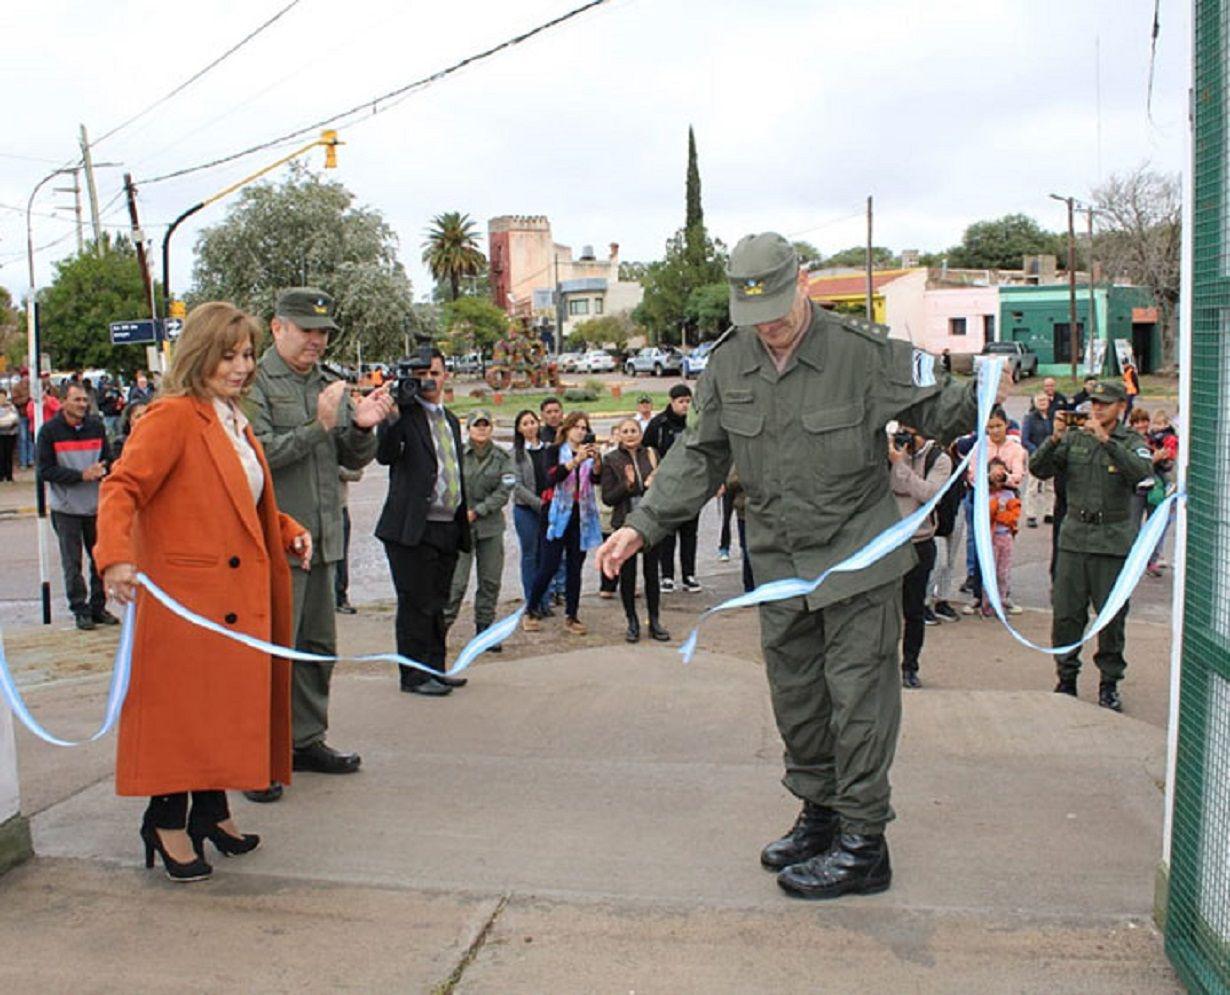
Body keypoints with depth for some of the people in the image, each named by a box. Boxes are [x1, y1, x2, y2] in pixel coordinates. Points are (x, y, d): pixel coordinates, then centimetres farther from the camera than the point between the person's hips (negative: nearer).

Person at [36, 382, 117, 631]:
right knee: (72, 563, 2)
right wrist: (81, 475, -18)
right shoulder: (49, 430, -5)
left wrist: (100, 471, -11)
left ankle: (98, 607, 19)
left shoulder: (96, 427, 4)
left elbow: (107, 460, 13)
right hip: (66, 507, -3)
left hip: (95, 505, 3)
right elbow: (45, 470, -8)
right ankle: (80, 610, 12)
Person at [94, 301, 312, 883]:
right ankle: (168, 823, 12)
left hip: (239, 595, 8)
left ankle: (212, 811, 27)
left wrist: (289, 532, 10)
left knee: (232, 700, 13)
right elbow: (122, 487, -19)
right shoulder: (172, 417, -9)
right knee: (181, 706, -1)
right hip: (184, 595, -8)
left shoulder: (236, 424, 16)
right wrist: (117, 556, -34)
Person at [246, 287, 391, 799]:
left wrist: (362, 427, -6)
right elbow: (258, 453, -18)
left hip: (321, 539, 8)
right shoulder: (254, 383, -6)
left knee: (318, 646, 14)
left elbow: (355, 459, 14)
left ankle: (306, 740, 27)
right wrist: (319, 426, -20)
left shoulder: (329, 386, 15)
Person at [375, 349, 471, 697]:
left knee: (436, 604, 14)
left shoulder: (451, 420, 18)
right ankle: (414, 675, 8)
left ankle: (435, 668, 24)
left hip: (447, 528, 7)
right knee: (416, 604, -1)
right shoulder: (404, 413, -5)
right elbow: (385, 456, -19)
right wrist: (392, 417, -30)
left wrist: (462, 521, 19)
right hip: (413, 528, -7)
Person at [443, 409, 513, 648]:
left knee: (490, 581, 6)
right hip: (460, 525, -3)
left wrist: (477, 511, -10)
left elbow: (503, 492, -2)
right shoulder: (457, 454, -1)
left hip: (491, 525, 3)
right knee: (457, 581, -7)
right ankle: (442, 626, 5)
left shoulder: (502, 457, 3)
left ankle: (484, 630, 18)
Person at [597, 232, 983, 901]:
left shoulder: (862, 350, -13)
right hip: (778, 563, 5)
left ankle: (863, 845, 11)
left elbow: (937, 408, -5)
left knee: (858, 695, -1)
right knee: (794, 694, 14)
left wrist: (981, 402, -29)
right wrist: (643, 526, 1)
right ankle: (819, 813, 33)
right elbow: (699, 457, 8)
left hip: (857, 556, -5)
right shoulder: (728, 363, 1)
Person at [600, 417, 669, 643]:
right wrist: (627, 485, -18)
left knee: (652, 572, 7)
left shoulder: (651, 455, 6)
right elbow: (607, 497, -3)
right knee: (627, 574, 3)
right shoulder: (611, 460, 0)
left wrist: (654, 483, -10)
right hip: (625, 523, -2)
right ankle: (632, 622, 16)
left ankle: (654, 622, 17)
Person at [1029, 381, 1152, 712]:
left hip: (1114, 540, -2)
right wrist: (1055, 438, -15)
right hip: (1074, 536, 2)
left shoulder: (1131, 441, 2)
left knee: (1112, 616, 3)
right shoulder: (1074, 438, 7)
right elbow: (1038, 469, 0)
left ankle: (1110, 683, 17)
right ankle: (1066, 678, 17)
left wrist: (1105, 440, -25)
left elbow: (1142, 471, -18)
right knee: (1065, 613, 3)